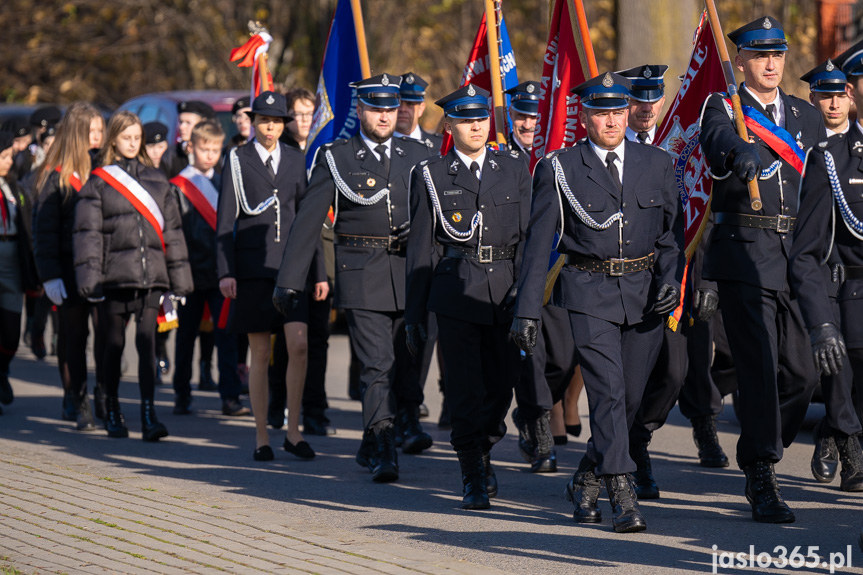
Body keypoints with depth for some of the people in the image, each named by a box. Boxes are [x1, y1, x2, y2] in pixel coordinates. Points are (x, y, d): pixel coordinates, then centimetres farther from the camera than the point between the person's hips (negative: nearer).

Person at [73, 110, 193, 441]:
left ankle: (148, 414, -11)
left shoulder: (156, 180, 12)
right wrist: (89, 278, -9)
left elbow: (172, 229, 15)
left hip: (151, 275, 2)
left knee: (147, 342, -7)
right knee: (114, 343, 6)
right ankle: (112, 411, 20)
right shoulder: (98, 182, 3)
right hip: (115, 274, -2)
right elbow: (87, 232, 0)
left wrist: (179, 278, 11)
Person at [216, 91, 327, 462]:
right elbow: (225, 220, 0)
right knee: (260, 353, 0)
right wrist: (225, 272, -9)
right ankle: (261, 438, 8)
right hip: (253, 264, -2)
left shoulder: (295, 161, 11)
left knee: (299, 344, -11)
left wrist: (319, 271, 9)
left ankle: (293, 432, 0)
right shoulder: (237, 160, 2)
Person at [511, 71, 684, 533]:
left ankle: (586, 481, 30)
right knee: (608, 392, -14)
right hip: (590, 294, -3)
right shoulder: (559, 170, -1)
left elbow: (671, 231, 13)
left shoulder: (656, 165, 8)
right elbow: (538, 243, 0)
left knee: (631, 396, 8)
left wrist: (670, 278, -6)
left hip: (644, 293, 4)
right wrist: (527, 311, -4)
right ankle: (622, 497, -14)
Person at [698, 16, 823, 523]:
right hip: (744, 256, -5)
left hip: (797, 256, 5)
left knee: (802, 372, 4)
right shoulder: (722, 108, 1)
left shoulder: (807, 116, 16)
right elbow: (718, 143, -23)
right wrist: (741, 153, -46)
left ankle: (759, 456, 25)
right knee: (759, 367, -8)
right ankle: (763, 480, -2)